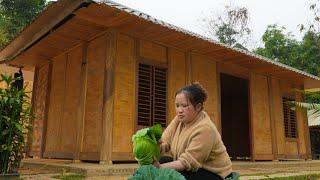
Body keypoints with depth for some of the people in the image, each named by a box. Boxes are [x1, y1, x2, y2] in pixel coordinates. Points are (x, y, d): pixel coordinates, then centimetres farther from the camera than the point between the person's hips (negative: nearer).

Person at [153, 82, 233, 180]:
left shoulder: (205, 129, -27)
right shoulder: (180, 119, -4)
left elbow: (186, 162, -28)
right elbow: (164, 142, -8)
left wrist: (159, 167, -37)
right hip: (194, 168, 7)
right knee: (162, 160, -16)